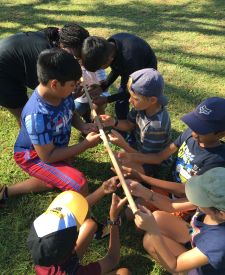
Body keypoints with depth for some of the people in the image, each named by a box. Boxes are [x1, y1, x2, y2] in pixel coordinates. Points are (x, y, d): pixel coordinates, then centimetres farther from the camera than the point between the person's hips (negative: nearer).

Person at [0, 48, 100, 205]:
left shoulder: (61, 93, -16)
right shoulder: (37, 115, -38)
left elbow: (72, 114, 6)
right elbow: (48, 156, -30)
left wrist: (83, 127, -16)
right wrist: (86, 144, -28)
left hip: (55, 147, 8)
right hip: (33, 156, -8)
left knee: (54, 180, 29)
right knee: (80, 186, -24)